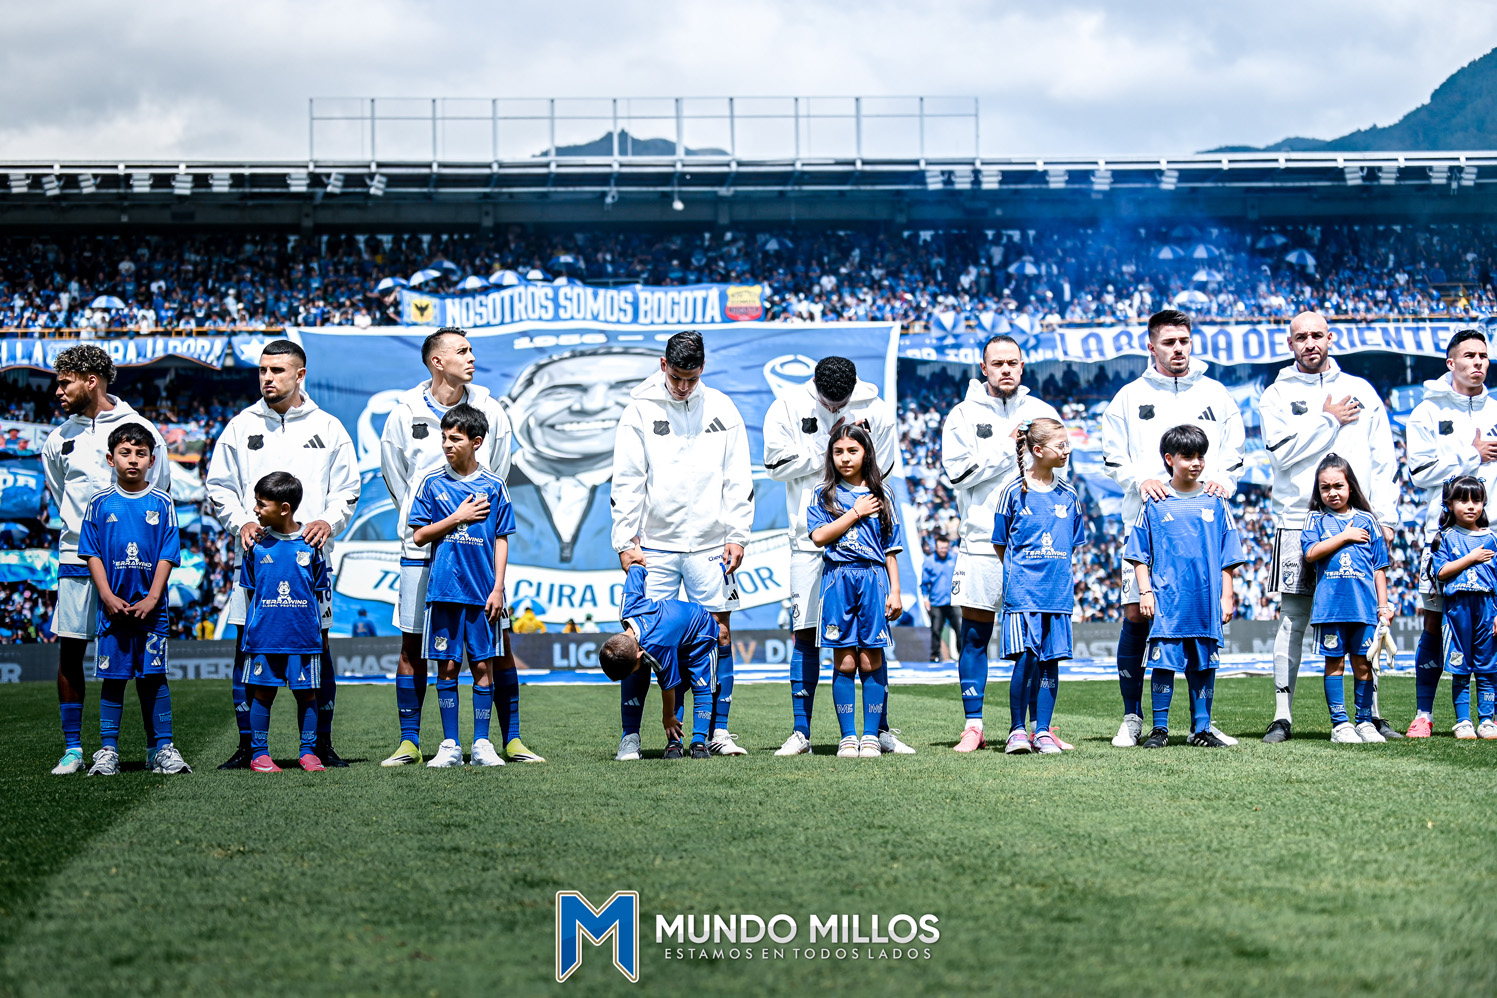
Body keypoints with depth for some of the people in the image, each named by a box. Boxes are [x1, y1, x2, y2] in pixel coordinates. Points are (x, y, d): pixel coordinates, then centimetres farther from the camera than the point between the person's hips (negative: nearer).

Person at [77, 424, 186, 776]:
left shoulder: (161, 503, 2)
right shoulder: (100, 504, 3)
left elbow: (167, 555, 1)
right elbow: (92, 553, 3)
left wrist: (152, 597, -8)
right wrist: (107, 596, -7)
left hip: (150, 605, 0)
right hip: (113, 605, 0)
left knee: (153, 676, 1)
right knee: (113, 677, 3)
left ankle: (162, 749, 6)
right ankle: (108, 750, 8)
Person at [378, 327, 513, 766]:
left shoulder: (490, 411, 4)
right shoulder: (404, 413, 1)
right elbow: (394, 476, 12)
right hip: (422, 545, 0)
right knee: (413, 644, 2)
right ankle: (409, 742, 10)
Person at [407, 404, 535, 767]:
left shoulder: (493, 486, 4)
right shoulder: (432, 484, 4)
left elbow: (501, 540, 6)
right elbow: (419, 535, 3)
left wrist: (498, 588, -1)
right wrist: (459, 517, -7)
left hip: (483, 591, 0)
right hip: (444, 589, 0)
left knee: (483, 666, 1)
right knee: (448, 666, 2)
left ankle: (482, 744, 7)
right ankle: (450, 746, 7)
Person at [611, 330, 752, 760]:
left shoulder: (722, 410, 7)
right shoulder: (640, 410, 1)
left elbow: (737, 479, 8)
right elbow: (627, 482, 0)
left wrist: (738, 535, 1)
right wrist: (626, 542, -5)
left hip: (710, 544, 2)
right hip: (654, 546, -2)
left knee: (719, 633, 1)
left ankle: (718, 730, 10)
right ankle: (630, 735, 3)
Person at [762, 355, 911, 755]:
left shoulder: (877, 410, 0)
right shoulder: (787, 407, 0)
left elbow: (881, 472, 5)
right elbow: (777, 464, -5)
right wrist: (826, 451, -10)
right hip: (809, 538, 0)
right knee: (806, 632, -1)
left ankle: (880, 730, 8)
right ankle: (800, 732, 6)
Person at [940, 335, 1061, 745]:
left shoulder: (1043, 412, 11)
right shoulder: (963, 415, 5)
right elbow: (958, 469, -8)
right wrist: (1009, 445, -9)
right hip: (982, 541, -1)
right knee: (975, 634, 0)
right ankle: (973, 724, 6)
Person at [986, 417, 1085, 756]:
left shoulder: (1068, 495, 9)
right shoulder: (1014, 492, -3)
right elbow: (1000, 543, 5)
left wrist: (1057, 572, 11)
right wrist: (1019, 572, 5)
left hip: (1058, 590, 4)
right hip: (1022, 589, -4)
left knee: (1051, 660, 3)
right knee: (1025, 657, -11)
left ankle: (1043, 732, 9)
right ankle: (1016, 730, 0)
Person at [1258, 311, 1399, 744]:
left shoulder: (1361, 391, 14)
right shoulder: (1277, 395, 7)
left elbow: (1383, 460, 12)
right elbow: (1283, 450, -9)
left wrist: (1385, 516, 4)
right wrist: (1329, 419, -5)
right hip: (1298, 521, -2)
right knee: (1293, 619, -3)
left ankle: (1372, 713, 8)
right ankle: (1283, 716, 0)